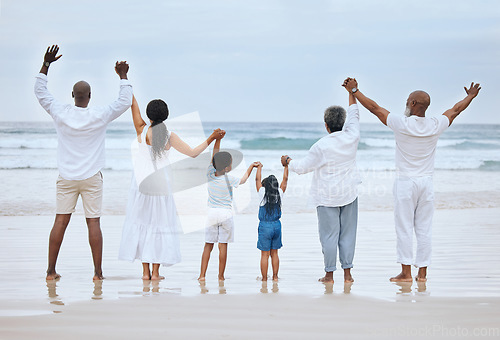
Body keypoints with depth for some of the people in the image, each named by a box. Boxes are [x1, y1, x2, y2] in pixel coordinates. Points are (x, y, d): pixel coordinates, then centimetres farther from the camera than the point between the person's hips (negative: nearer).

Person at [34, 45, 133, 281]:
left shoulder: (61, 113, -5)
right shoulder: (99, 116, -9)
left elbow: (40, 92, 7)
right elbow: (125, 102, 3)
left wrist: (46, 64, 9)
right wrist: (123, 77, 12)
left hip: (66, 177, 2)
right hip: (92, 177, -2)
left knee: (60, 221, 4)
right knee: (93, 223, 1)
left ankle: (51, 270, 4)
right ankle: (98, 272, 2)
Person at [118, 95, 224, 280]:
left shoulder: (143, 131, -8)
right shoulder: (169, 136, -3)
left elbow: (134, 105, -6)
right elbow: (193, 153, 2)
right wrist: (211, 139, 10)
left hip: (141, 185, -1)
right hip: (161, 185, 1)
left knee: (141, 223, 7)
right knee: (159, 224, 7)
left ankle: (146, 271, 4)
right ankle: (155, 271, 4)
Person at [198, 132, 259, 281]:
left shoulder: (210, 175, -3)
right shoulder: (229, 179, -10)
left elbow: (214, 157, 7)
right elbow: (243, 180, 7)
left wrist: (218, 139, 6)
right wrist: (250, 167, 19)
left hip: (212, 213, 3)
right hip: (225, 213, -3)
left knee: (208, 245, 5)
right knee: (223, 246, 1)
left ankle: (202, 274, 1)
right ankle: (221, 276, 2)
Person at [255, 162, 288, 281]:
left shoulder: (263, 193, -6)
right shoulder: (279, 193, 0)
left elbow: (257, 179, 6)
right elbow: (285, 179, 11)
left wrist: (259, 167, 20)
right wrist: (286, 166, 21)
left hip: (265, 226, -3)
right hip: (277, 224, 3)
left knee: (265, 254, 0)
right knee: (274, 253, 13)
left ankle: (264, 278, 1)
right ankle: (275, 276, 14)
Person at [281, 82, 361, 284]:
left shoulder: (321, 146, -16)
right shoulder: (351, 138, -6)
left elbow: (302, 167, -8)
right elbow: (354, 116, 11)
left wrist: (288, 162, 12)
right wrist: (352, 92, 22)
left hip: (327, 197, -4)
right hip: (349, 193, 4)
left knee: (329, 235, 2)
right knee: (347, 233, 8)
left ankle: (329, 274, 7)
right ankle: (347, 273, 10)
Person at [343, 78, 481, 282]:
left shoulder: (401, 124, -12)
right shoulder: (436, 125, -2)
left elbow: (374, 108, -3)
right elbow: (456, 110, 17)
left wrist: (354, 91, 9)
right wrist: (470, 97, 35)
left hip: (405, 182, -4)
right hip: (426, 182, 4)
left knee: (404, 228, 0)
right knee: (424, 229, 7)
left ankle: (406, 272, -1)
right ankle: (422, 273, 9)